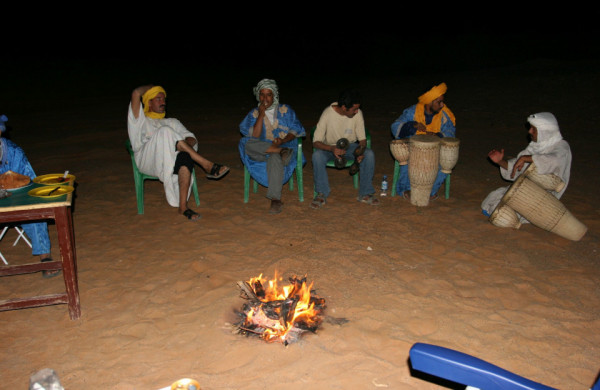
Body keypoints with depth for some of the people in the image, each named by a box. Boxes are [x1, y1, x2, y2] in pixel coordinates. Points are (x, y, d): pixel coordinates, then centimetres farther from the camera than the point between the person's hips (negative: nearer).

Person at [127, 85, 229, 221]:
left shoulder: (172, 122, 35)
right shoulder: (141, 120, 25)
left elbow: (192, 139, 17)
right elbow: (136, 93, 6)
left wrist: (183, 146, -7)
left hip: (169, 162, 3)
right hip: (146, 161, -3)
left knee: (185, 157, -34)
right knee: (165, 131, -30)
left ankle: (183, 206, -38)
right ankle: (206, 165, -33)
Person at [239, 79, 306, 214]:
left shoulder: (285, 110, 11)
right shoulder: (254, 113, 12)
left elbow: (295, 131, 3)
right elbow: (255, 135, -3)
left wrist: (282, 140, -16)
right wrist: (261, 115, -8)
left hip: (285, 145, -2)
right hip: (262, 151, 2)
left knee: (275, 159, -39)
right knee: (248, 144, -32)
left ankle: (275, 199, -42)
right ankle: (283, 152, -33)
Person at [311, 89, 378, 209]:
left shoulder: (358, 113, -14)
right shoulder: (328, 113, -22)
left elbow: (362, 139, -8)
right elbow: (316, 142, -23)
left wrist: (361, 150, -32)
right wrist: (332, 149, -43)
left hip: (350, 146, 2)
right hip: (330, 146, -2)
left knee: (369, 154, -27)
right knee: (317, 155, -35)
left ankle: (365, 193, -14)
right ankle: (321, 194, -21)